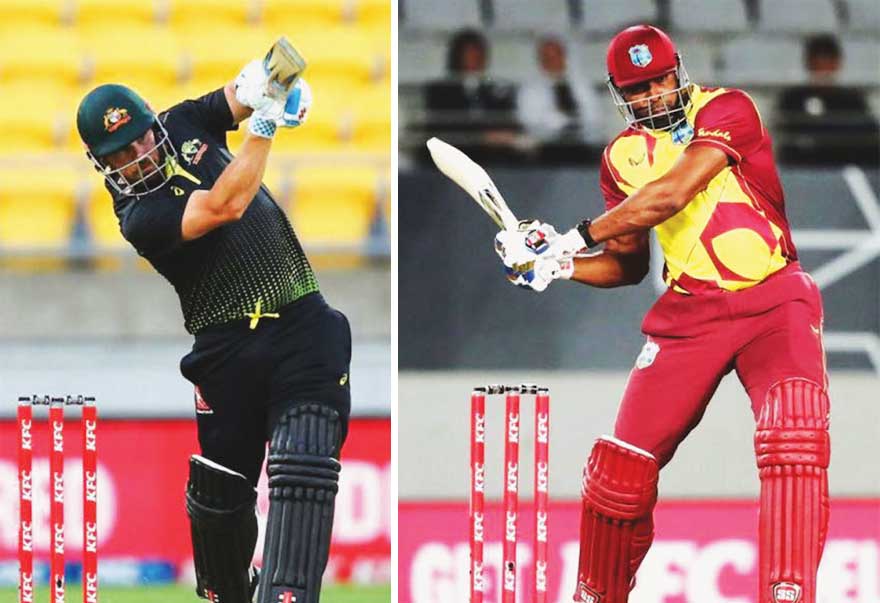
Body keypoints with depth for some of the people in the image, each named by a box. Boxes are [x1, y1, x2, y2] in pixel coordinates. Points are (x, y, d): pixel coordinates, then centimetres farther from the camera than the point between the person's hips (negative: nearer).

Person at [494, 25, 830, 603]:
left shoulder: (726, 110, -8)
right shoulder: (623, 156, 10)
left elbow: (670, 194, -20)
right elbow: (628, 265, 17)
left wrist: (575, 239, -17)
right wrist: (558, 264, -2)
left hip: (774, 298, -5)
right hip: (691, 311, 5)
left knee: (795, 437, -29)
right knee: (623, 465, -1)